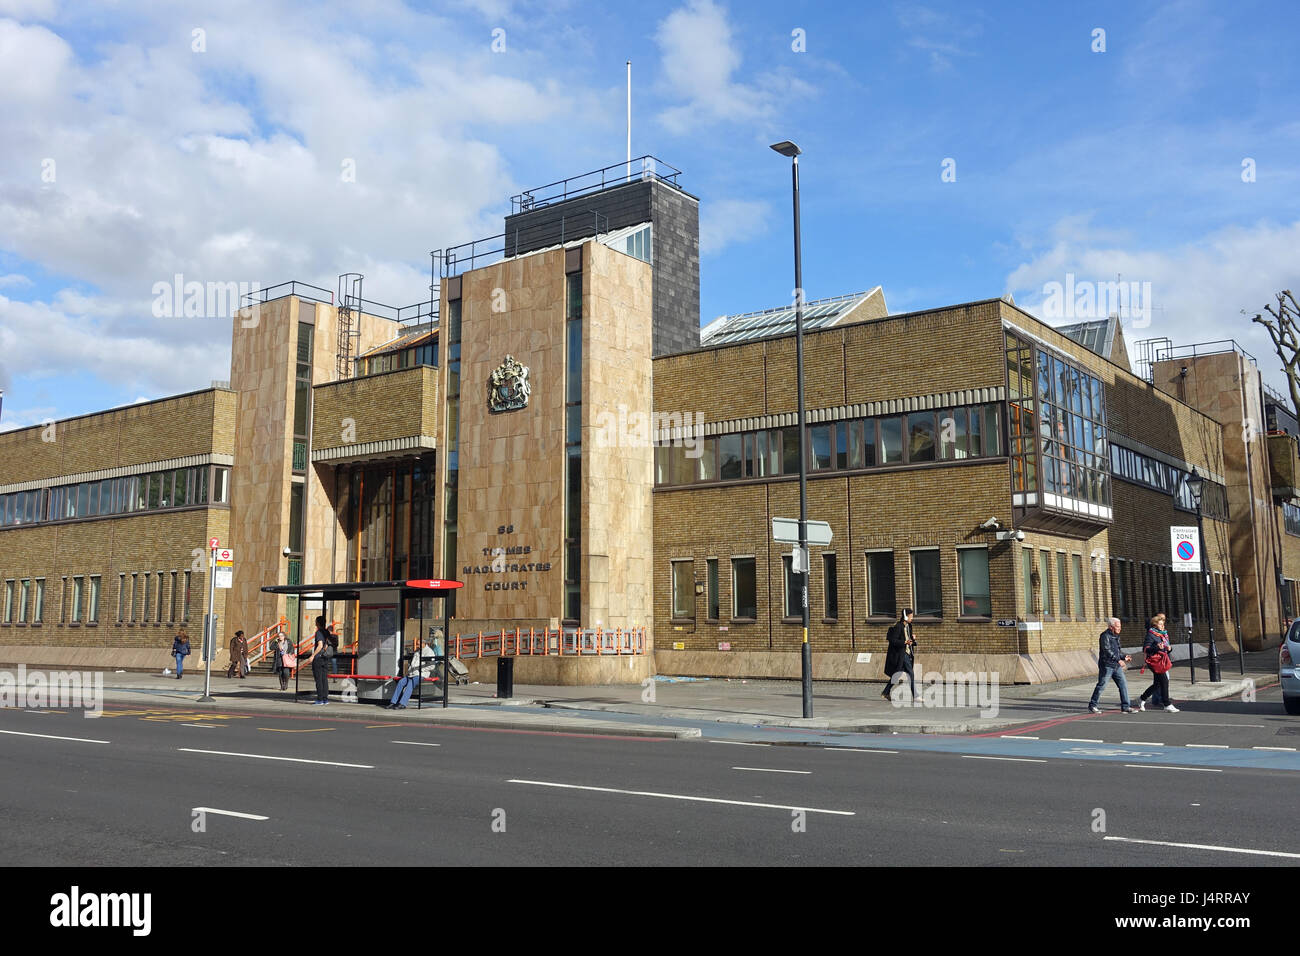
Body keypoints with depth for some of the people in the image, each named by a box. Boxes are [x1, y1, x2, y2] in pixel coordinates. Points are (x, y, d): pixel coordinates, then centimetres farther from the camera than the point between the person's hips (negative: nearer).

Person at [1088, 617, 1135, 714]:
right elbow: (1107, 650, -22)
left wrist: (1124, 656, 7)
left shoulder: (1116, 636, 15)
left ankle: (1126, 706, 8)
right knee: (1101, 685, -1)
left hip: (1116, 666, 8)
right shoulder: (1105, 636, -14)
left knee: (1123, 685, 3)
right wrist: (1118, 660, -27)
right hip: (1106, 665, -8)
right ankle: (1092, 705, 11)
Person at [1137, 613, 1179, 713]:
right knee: (1164, 681, -12)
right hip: (1155, 661, -9)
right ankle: (1167, 705, -7)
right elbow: (1145, 649, -14)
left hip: (1162, 661, 9)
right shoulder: (1151, 634, -9)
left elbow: (1166, 647, 26)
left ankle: (1142, 699, 26)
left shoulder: (1164, 634, 16)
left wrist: (1168, 648, 3)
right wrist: (1157, 647, -28)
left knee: (1157, 684, 12)